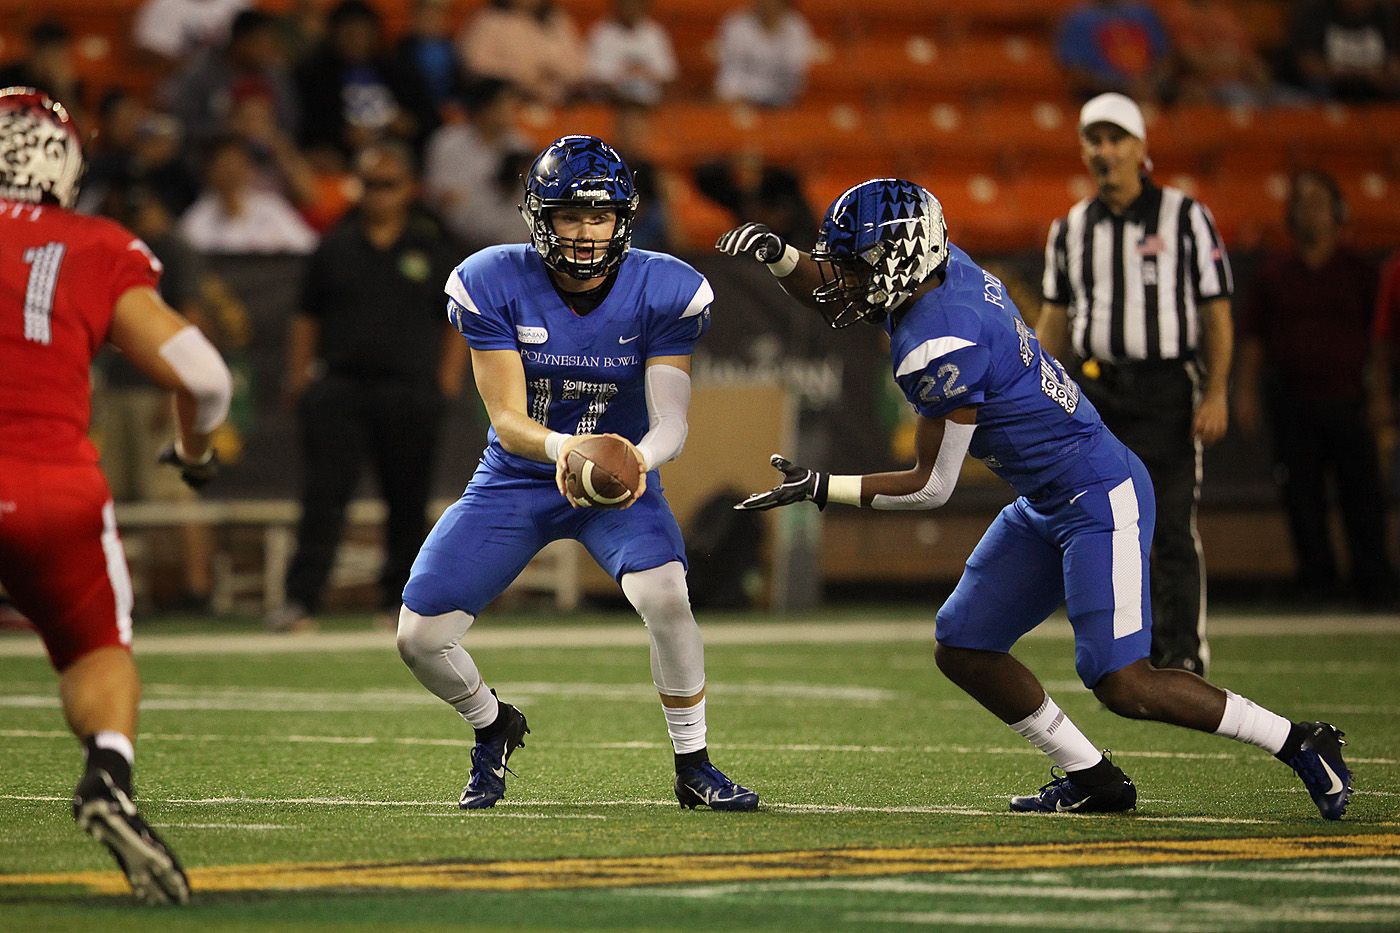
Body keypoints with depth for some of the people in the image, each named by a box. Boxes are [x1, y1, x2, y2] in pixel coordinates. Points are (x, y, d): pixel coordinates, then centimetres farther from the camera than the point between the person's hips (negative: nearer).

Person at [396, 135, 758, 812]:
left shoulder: (666, 291, -17)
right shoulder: (492, 285, -17)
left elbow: (670, 422, -20)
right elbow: (507, 419, -19)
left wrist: (638, 458, -44)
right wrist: (560, 447, -42)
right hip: (516, 478, 1)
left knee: (663, 592, -32)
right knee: (421, 638, -9)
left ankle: (693, 764, -10)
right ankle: (493, 728, 27)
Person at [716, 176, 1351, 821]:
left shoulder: (939, 347, -26)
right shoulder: (947, 270, 0)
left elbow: (931, 487, -17)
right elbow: (832, 302, 19)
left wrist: (822, 489, -11)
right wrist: (778, 255, 1)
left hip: (1099, 501, -10)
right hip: (1046, 507, 10)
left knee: (1122, 687, -15)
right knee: (962, 652, 9)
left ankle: (1300, 743, -2)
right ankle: (1091, 779, 18)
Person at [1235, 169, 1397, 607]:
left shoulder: (1359, 269, 5)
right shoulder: (1273, 271, 8)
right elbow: (1252, 337, 9)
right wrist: (1246, 390, 2)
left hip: (1347, 400, -1)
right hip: (1293, 402, 1)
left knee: (1362, 494, -3)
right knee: (1302, 494, 2)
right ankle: (1317, 578, 12)